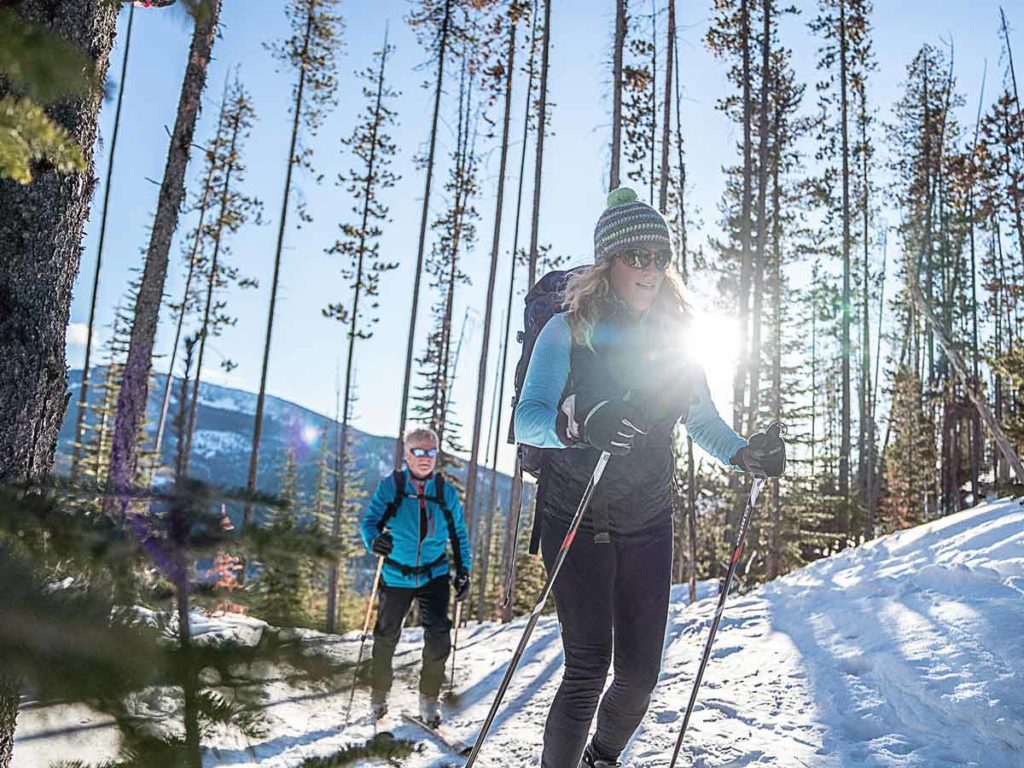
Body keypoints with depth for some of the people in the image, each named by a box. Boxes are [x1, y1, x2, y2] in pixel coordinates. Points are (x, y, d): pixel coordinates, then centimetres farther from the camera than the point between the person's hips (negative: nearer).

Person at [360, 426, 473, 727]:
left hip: (434, 575, 1)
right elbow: (370, 520, -9)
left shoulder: (447, 492, -1)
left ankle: (429, 698, 12)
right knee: (386, 637, 11)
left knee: (439, 636, -10)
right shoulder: (390, 485, -7)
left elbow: (459, 535, 7)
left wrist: (463, 572, 0)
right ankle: (379, 695, 34)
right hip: (396, 575, -1)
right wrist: (374, 540, -31)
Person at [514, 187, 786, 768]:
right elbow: (527, 418, -18)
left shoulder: (673, 338, 5)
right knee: (588, 670, -11)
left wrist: (745, 455, -9)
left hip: (648, 524, 4)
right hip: (576, 519, -4)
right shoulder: (568, 331, -8)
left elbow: (702, 419, 11)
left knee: (640, 674, 6)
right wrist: (579, 424, -39)